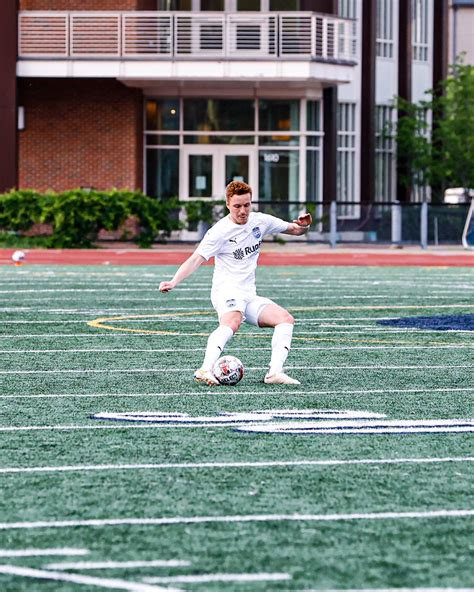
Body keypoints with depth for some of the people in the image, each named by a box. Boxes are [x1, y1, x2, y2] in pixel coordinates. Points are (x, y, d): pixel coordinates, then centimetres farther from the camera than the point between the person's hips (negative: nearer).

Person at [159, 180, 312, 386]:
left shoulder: (260, 221, 7)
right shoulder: (220, 231, -11)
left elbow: (293, 229, 17)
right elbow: (196, 259, -18)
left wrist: (302, 225, -8)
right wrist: (174, 282, -33)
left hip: (249, 295, 7)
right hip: (227, 290, -7)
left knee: (286, 319, -11)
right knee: (233, 321, -37)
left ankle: (274, 372, -20)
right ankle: (205, 370, -47)